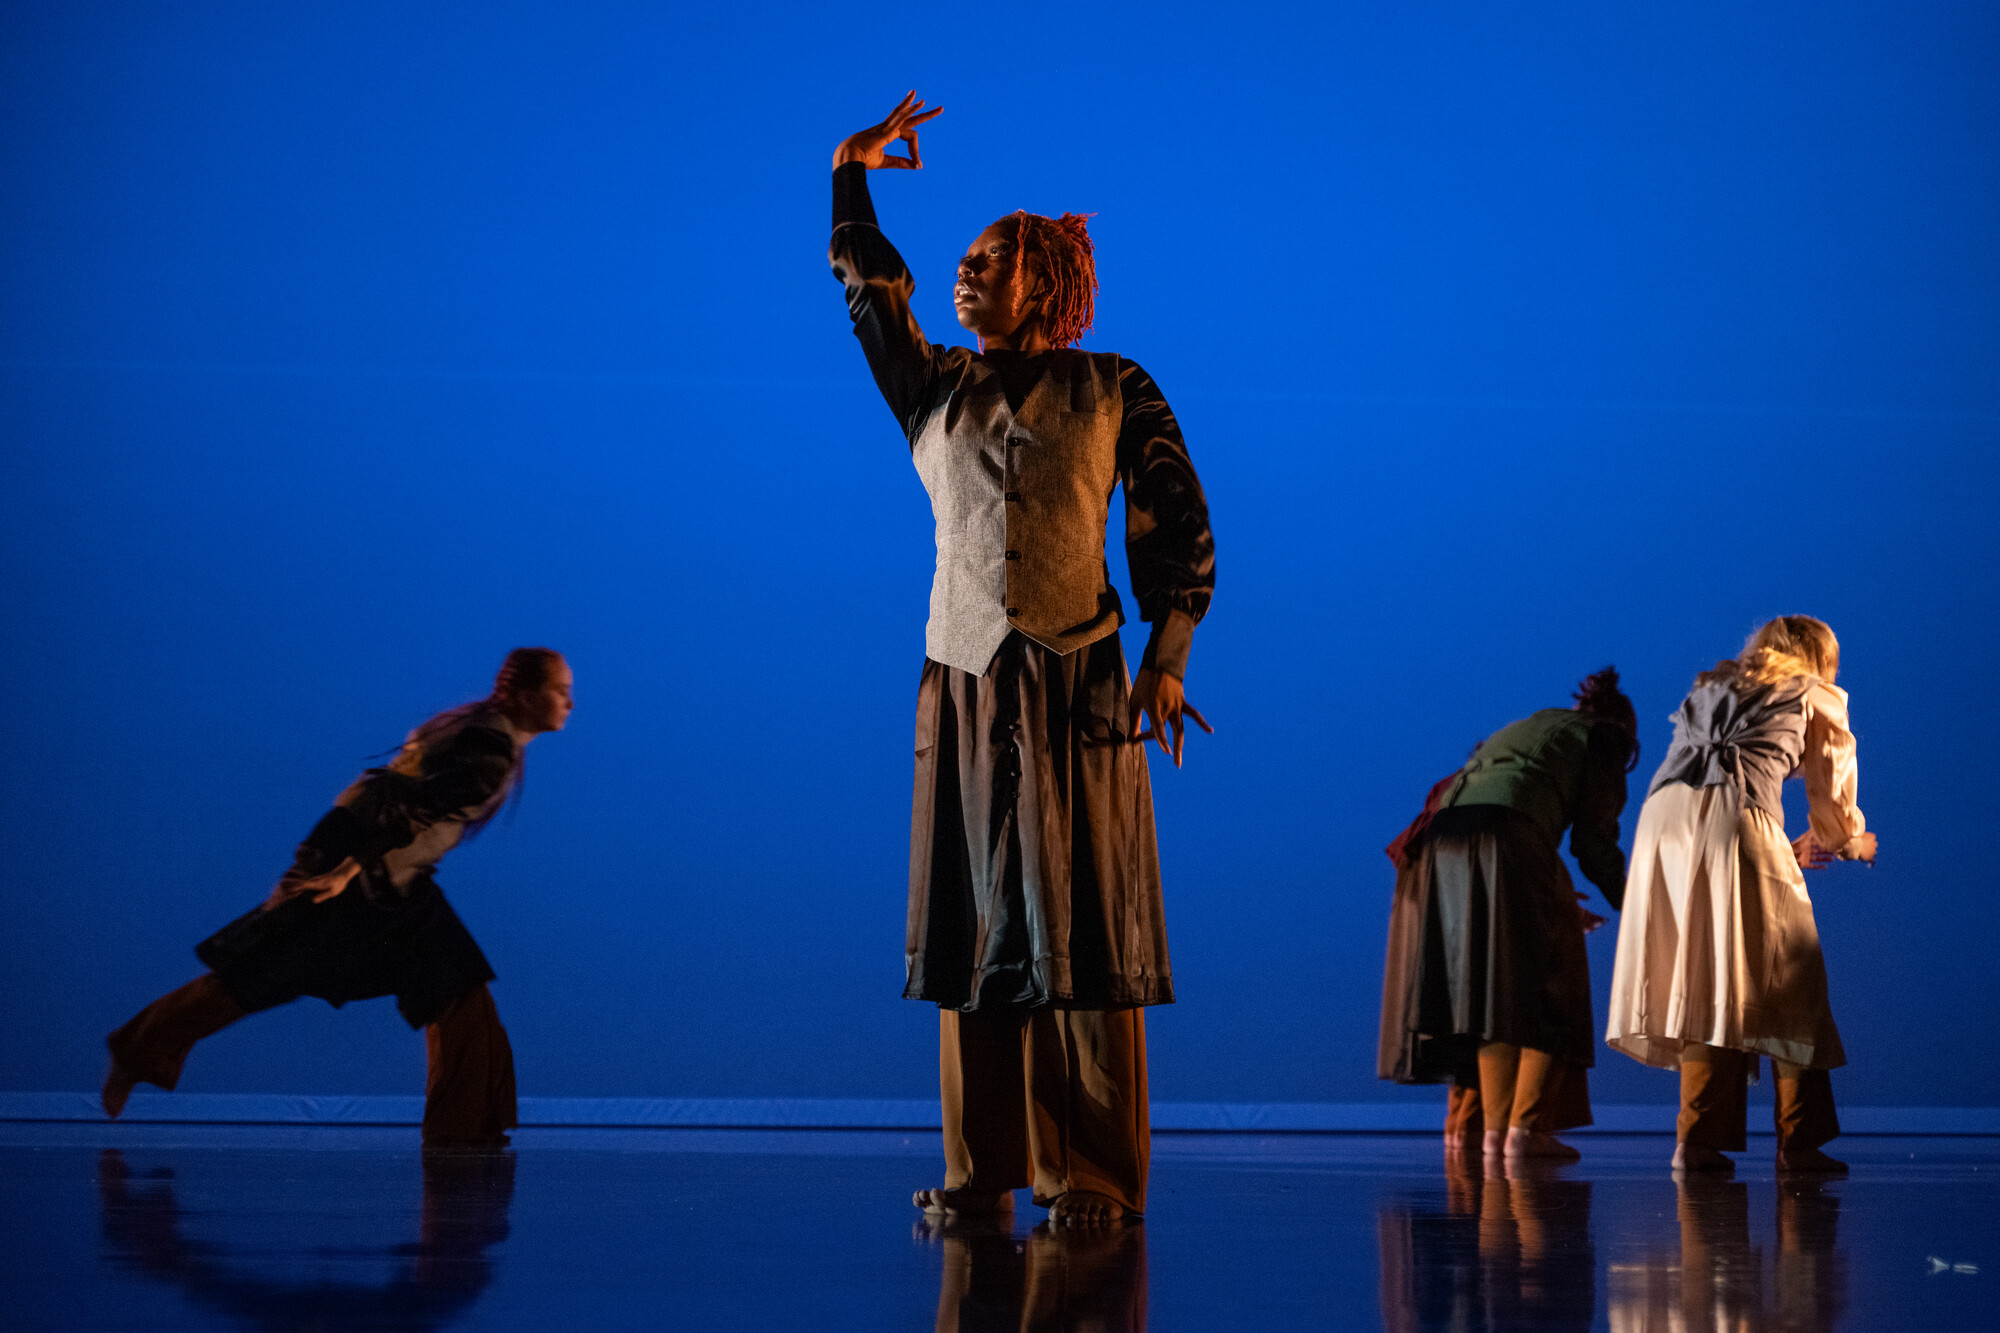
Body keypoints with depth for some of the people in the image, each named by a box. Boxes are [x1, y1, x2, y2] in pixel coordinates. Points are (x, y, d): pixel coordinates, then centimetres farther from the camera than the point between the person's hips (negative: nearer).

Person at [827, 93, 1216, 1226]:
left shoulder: (1114, 392, 5)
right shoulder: (938, 388, 13)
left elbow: (1180, 531, 4)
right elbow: (871, 287, 17)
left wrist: (1166, 662, -3)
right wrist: (853, 173, 14)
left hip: (1075, 683, -3)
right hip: (963, 681, 3)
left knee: (1082, 931, -5)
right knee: (974, 925, 1)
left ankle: (1096, 1178, -2)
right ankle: (982, 1171, 5)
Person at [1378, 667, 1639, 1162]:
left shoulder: (1520, 730, 38)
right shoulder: (1601, 740, 19)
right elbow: (1594, 841, 9)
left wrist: (1561, 907, 39)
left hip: (1442, 841, 7)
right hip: (1507, 838, -6)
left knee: (1479, 985, 12)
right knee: (1544, 987, -1)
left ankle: (1470, 1123, 9)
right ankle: (1525, 1127, -11)